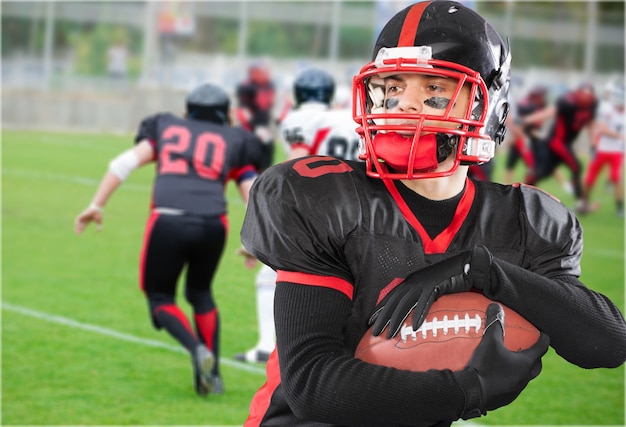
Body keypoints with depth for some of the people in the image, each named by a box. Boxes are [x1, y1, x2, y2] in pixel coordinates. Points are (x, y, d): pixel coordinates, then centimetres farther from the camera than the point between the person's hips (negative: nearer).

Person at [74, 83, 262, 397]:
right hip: (213, 223, 2)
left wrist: (96, 205, 10)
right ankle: (212, 374, 19)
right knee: (200, 292, 26)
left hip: (168, 220, -2)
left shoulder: (167, 128, 23)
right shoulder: (234, 142, 23)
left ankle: (197, 349, -10)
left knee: (160, 296, 16)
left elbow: (126, 162, 10)